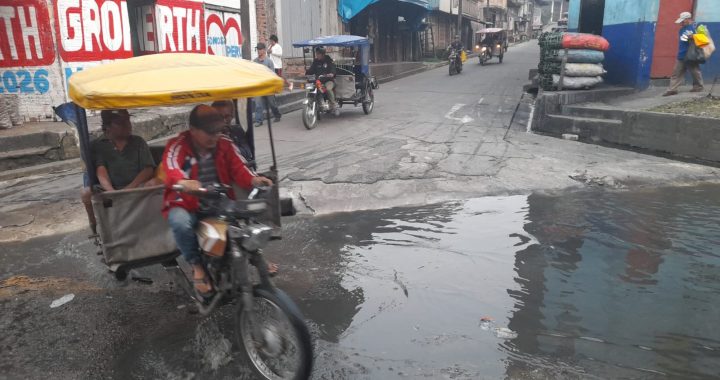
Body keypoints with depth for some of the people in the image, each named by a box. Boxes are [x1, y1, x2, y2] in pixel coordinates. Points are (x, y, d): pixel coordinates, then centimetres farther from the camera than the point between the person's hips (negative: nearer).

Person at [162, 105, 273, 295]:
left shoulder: (225, 144, 0)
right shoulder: (177, 146, -12)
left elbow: (239, 169, -10)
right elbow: (172, 171, -32)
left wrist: (254, 180, -34)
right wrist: (183, 182, -57)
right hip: (186, 205, -3)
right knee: (180, 222, -36)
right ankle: (197, 266, -12)